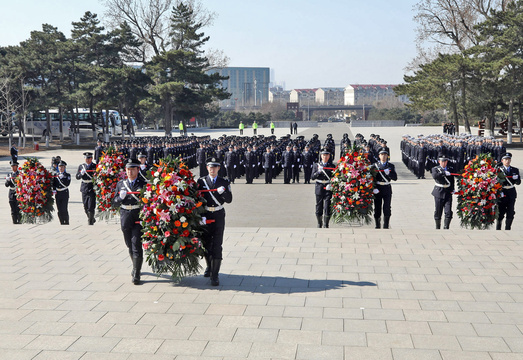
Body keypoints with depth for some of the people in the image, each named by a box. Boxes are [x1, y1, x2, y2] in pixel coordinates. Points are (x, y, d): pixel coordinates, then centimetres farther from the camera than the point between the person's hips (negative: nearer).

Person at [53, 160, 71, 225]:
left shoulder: (67, 175, 2)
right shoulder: (56, 175, 13)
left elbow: (67, 184, -11)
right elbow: (53, 184, 14)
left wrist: (61, 178, -19)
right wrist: (54, 189, -3)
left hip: (65, 194, -4)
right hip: (58, 194, 4)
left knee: (64, 209, -10)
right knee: (59, 210, 3)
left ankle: (66, 222, 3)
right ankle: (62, 223, 12)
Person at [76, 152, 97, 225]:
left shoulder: (95, 166, 1)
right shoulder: (81, 166, 10)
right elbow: (77, 177, 7)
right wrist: (81, 174, -12)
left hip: (92, 188, -4)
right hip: (84, 188, 4)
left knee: (91, 206, -8)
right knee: (85, 206, 8)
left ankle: (90, 221, 2)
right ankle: (92, 219, 27)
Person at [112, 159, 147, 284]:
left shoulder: (143, 184, -1)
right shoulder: (121, 184, 11)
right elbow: (115, 203, 9)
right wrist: (121, 197, -9)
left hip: (138, 217, -4)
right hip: (125, 218, 4)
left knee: (136, 245, -9)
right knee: (130, 245, 15)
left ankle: (136, 275, -5)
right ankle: (136, 268, 36)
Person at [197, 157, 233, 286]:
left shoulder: (224, 182, 6)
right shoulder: (201, 181, 5)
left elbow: (229, 200, 1)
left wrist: (223, 192, -19)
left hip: (218, 216, -1)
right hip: (205, 216, 1)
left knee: (217, 245, -8)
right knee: (206, 243, 12)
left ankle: (214, 275, -7)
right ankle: (209, 266, 37)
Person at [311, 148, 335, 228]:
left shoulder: (332, 166, 7)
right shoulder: (316, 165, 9)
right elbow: (312, 177, 2)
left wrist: (331, 185, -13)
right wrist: (318, 172, -15)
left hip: (328, 189, -1)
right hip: (319, 188, 1)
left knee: (327, 208, -9)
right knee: (319, 208, 7)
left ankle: (326, 224, 1)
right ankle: (319, 224, 23)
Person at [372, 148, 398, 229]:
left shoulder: (391, 166, 7)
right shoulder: (375, 165, 5)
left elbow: (395, 178, -1)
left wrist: (389, 173, -20)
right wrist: (374, 188, -11)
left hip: (387, 189, 0)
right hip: (377, 189, 0)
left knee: (387, 208, -5)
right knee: (377, 208, 4)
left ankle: (386, 226, 4)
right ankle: (377, 226, 16)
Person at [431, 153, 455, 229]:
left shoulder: (450, 170, 11)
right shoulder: (435, 169, 0)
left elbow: (452, 181, 19)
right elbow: (434, 176, -22)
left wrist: (452, 189, 5)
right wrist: (443, 173, -32)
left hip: (448, 193, 2)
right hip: (439, 193, -2)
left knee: (448, 212, -8)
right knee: (438, 212, 6)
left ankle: (446, 228, -3)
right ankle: (437, 228, 21)